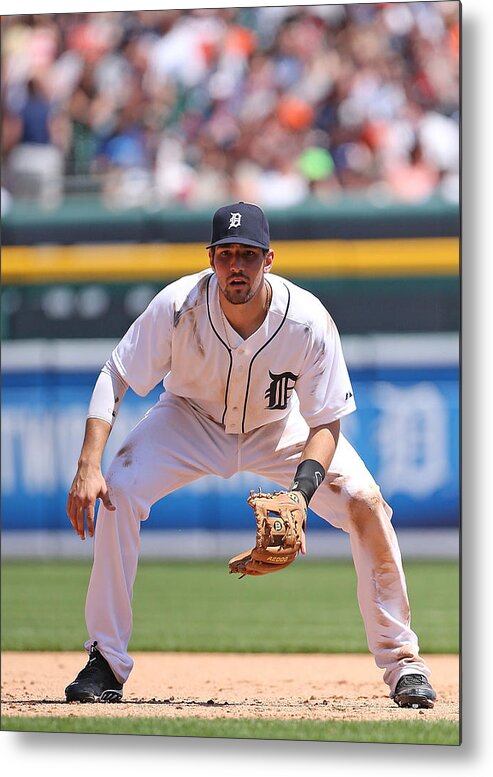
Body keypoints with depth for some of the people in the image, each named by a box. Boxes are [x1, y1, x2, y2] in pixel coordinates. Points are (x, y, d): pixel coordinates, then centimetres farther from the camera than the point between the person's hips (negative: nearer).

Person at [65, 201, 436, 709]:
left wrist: (304, 485, -41)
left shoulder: (309, 321, -30)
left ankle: (402, 662, -6)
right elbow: (115, 379, -23)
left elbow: (327, 422, -22)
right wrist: (88, 467, -35)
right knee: (117, 493, -24)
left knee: (365, 505, -20)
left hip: (281, 428, 0)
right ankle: (106, 662, -12)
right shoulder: (179, 306, -30)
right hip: (192, 420, 0)